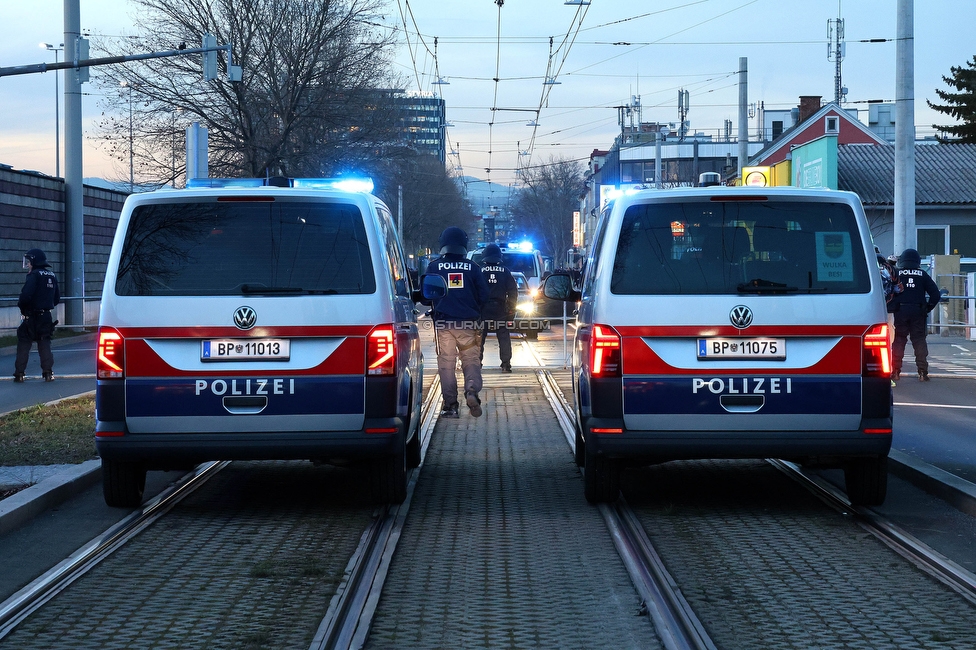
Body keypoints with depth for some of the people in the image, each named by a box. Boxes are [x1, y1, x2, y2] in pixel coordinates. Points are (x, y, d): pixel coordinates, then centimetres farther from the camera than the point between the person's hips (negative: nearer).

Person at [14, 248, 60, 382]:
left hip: (32, 316, -6)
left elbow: (26, 295, -23)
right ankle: (48, 372, 4)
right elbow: (57, 298, 15)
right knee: (44, 344, 12)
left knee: (24, 344, 2)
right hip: (46, 316, 6)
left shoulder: (34, 275, -14)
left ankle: (19, 373, 1)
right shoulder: (52, 276, 10)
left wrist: (21, 306, -6)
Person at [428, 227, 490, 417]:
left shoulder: (434, 267, 0)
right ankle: (472, 390, -18)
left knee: (446, 364, 5)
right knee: (471, 360, 8)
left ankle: (450, 405, 1)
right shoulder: (473, 267, 2)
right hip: (468, 323, 0)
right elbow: (484, 295, 4)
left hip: (443, 323, 0)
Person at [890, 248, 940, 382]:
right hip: (918, 312, 1)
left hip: (900, 311, -1)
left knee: (898, 340, 3)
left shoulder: (896, 274, 2)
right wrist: (928, 308, 11)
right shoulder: (922, 275, 6)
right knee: (919, 340, 5)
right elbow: (935, 293, 2)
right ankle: (922, 372, 1)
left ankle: (895, 372, -2)